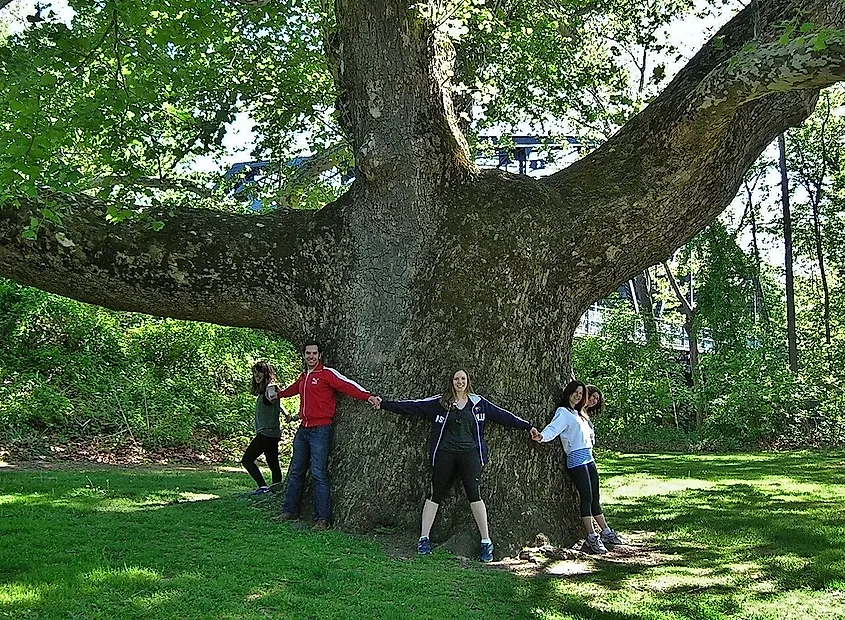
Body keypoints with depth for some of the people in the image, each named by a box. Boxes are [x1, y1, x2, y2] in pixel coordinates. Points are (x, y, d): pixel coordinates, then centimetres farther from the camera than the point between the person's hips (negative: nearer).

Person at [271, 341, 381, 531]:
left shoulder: (327, 373, -6)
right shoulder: (303, 376, 16)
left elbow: (347, 385, -19)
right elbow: (294, 388, 39)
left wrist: (368, 396, -35)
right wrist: (278, 395, 57)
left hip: (320, 430, -8)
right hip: (303, 429, 8)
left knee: (318, 474, -11)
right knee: (296, 472, 14)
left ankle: (323, 519, -9)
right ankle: (290, 511, 24)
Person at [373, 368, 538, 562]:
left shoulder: (478, 403, 10)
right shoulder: (440, 403, 7)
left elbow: (502, 415, 13)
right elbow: (414, 406, 5)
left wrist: (528, 426, 12)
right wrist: (385, 405, 1)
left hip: (470, 453, 0)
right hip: (445, 454, 1)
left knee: (474, 493, -10)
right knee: (435, 494, 1)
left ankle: (486, 542, -4)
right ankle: (424, 538, 9)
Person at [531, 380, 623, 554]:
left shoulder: (579, 413, 22)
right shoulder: (563, 412, -4)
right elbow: (553, 428, -20)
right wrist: (541, 436, -40)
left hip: (589, 458, 8)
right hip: (576, 459, -8)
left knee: (595, 498, 13)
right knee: (587, 498, -8)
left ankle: (606, 532, 21)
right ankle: (592, 537, -3)